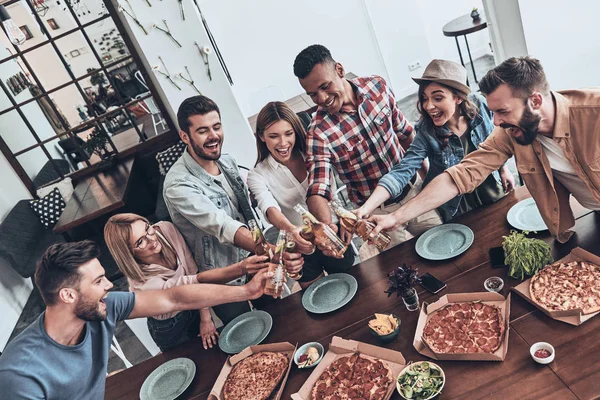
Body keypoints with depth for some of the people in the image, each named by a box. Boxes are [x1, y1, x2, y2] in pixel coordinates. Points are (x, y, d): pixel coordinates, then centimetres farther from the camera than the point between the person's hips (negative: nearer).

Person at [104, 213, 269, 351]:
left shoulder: (166, 229, -26)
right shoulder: (142, 283, -37)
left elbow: (194, 270, -19)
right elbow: (199, 280, -43)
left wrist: (205, 318, -22)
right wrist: (242, 268, -58)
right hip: (169, 329, -4)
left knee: (215, 346, 24)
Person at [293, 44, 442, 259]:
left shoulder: (377, 86, -11)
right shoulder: (318, 133, -23)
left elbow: (403, 131, 4)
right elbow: (317, 191, -31)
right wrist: (327, 226, -51)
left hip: (414, 188, 4)